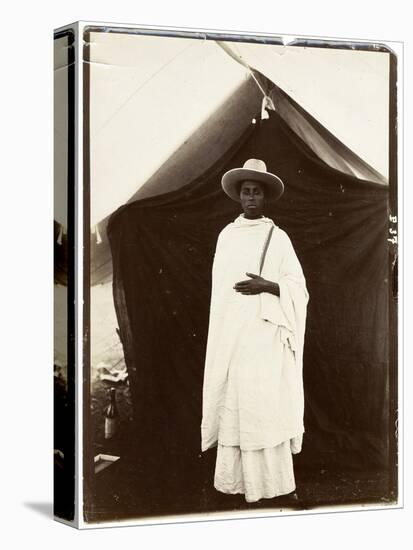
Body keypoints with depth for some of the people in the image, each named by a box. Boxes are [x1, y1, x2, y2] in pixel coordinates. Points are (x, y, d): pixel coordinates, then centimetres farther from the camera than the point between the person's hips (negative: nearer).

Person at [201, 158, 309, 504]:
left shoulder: (278, 237, -1)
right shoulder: (226, 236, 11)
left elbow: (298, 287, -2)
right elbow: (220, 287, 14)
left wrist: (266, 286, -19)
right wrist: (218, 331, 12)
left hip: (264, 334, -4)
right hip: (230, 334, 4)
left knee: (265, 401, -5)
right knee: (233, 400, 4)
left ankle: (268, 478, 3)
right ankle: (236, 476, 11)